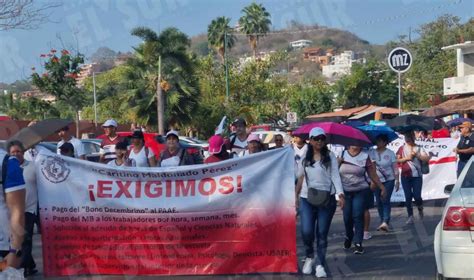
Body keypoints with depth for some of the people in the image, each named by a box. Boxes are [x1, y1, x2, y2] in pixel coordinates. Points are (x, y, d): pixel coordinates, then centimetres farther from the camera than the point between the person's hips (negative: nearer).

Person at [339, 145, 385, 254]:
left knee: (358, 216, -9)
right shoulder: (343, 154, 3)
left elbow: (373, 175, 2)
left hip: (361, 192, -2)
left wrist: (382, 187, 1)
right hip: (345, 192, 2)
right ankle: (348, 237, 33)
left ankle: (358, 243, -4)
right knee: (347, 217, 7)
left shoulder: (365, 156, -2)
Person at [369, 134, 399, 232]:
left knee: (385, 201, -13)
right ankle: (383, 222, 16)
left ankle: (385, 222, -19)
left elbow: (395, 168, -1)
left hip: (388, 180, -3)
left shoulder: (390, 153, 0)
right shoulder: (371, 152, 5)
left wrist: (397, 180, -6)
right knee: (379, 202, 5)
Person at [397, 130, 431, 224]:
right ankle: (410, 216, 9)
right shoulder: (402, 148, 8)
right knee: (408, 197, 1)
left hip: (417, 175, -1)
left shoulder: (418, 148, 6)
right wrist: (407, 158, -10)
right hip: (405, 176, 1)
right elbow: (397, 160, -1)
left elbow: (427, 158, -3)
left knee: (417, 196, -7)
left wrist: (417, 155, -13)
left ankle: (420, 209, 25)